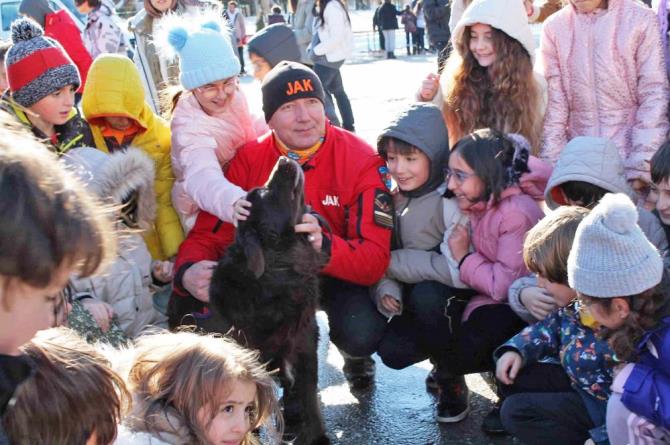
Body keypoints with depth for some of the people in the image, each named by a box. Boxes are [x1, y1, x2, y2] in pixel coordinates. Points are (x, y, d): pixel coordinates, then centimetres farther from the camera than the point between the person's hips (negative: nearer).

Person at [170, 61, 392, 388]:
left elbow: (374, 260, -26)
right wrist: (188, 272, -33)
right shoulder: (249, 159, -9)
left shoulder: (362, 162, -20)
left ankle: (355, 356, 9)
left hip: (339, 275, -3)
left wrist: (325, 247, -48)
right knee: (189, 303, -19)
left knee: (362, 334, -34)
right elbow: (209, 234, -9)